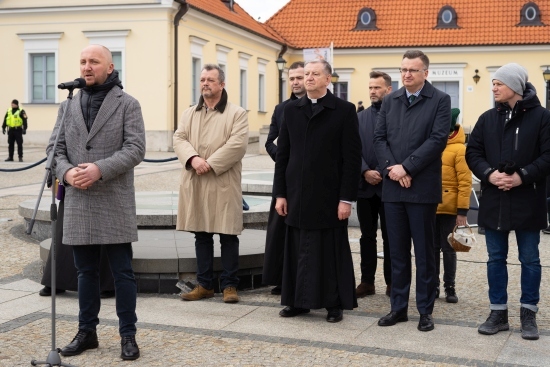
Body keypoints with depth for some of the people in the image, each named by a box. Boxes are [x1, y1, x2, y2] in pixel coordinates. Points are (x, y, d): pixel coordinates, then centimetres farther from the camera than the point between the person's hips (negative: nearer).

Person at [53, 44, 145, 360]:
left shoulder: (127, 104, -1)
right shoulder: (68, 106, 12)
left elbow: (136, 148, -9)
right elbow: (57, 148, 10)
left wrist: (100, 169, -20)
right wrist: (66, 171, -11)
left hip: (115, 203, -4)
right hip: (79, 203, 4)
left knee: (122, 272, 2)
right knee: (86, 271, 13)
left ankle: (128, 335, 12)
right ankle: (87, 332, 24)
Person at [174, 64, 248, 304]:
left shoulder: (237, 113, 0)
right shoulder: (189, 114, 16)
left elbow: (237, 144, -11)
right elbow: (179, 139, 6)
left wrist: (210, 164, -16)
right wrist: (193, 159, -14)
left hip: (224, 184, -4)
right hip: (195, 184, 4)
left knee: (228, 236, 1)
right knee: (201, 236, 9)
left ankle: (229, 285, 10)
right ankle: (205, 284, 18)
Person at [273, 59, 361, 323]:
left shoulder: (344, 110, -3)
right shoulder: (291, 110, 9)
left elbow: (352, 157, -6)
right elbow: (282, 153, 9)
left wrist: (346, 198, -11)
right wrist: (280, 193, 5)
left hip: (329, 195, -3)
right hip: (298, 194, 4)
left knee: (332, 250, 4)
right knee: (298, 249, 8)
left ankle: (335, 303, 15)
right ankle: (299, 300, 19)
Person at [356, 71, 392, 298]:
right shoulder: (360, 118, 11)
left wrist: (382, 173, -14)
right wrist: (365, 172, -9)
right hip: (365, 185, 4)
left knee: (390, 237, 4)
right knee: (367, 236, 9)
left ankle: (391, 282, 13)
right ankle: (367, 281, 15)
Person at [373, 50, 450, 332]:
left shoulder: (440, 100, -1)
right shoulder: (389, 101, 13)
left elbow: (437, 139, -11)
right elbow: (379, 137, 7)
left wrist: (406, 167, -15)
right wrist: (391, 168, -9)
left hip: (422, 188, -4)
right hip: (392, 186, 4)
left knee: (424, 252, 4)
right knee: (397, 252, 9)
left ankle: (425, 310, 13)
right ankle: (398, 307, 18)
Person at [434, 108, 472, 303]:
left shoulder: (459, 149, -6)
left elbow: (465, 182, -10)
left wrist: (462, 211, -15)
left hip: (449, 209, -4)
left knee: (448, 249, 5)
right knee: (433, 248, 9)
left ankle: (450, 287, 13)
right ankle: (433, 285, 18)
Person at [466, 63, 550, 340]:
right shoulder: (488, 118, 8)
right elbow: (472, 152, 5)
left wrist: (523, 176, -19)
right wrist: (488, 173, -13)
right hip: (494, 200, 4)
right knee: (496, 258, 9)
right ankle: (498, 312, 19)